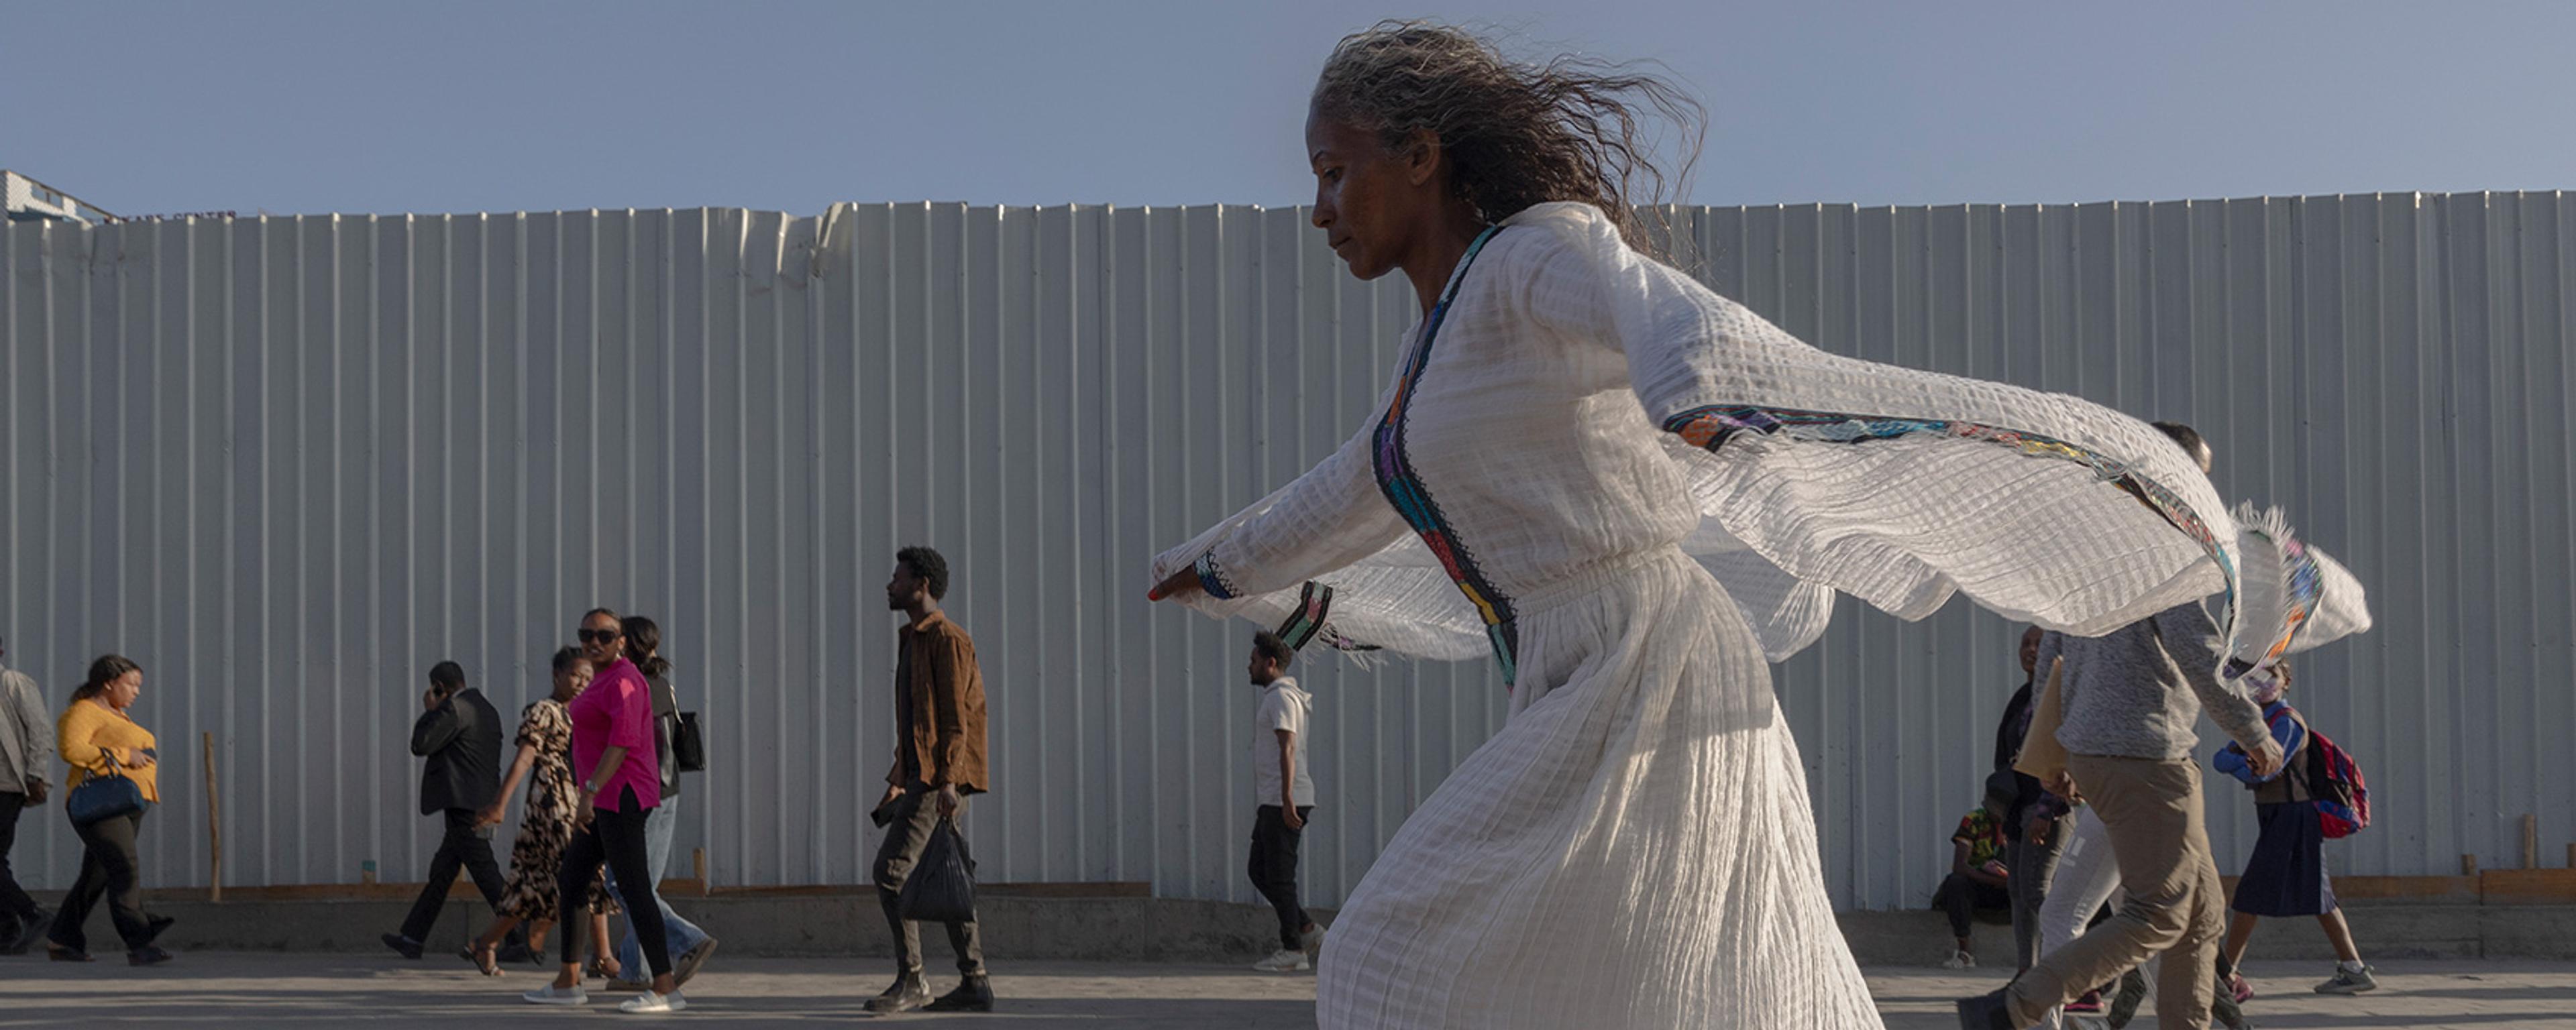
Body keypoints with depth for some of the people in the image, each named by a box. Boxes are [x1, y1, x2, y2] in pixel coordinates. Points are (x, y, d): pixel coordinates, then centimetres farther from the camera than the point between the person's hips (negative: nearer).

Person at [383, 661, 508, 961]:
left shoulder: (454, 708, -11)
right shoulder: (487, 710, 17)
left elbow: (421, 745, -9)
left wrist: (429, 711, 3)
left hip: (463, 805, -10)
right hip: (483, 806, 10)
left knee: (486, 874, -9)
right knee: (441, 872, 14)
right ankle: (411, 939, 21)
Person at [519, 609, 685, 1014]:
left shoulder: (622, 681, -14)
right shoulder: (605, 681, 18)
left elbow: (623, 742, -24)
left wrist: (589, 793, -27)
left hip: (619, 797, -11)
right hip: (608, 799, 11)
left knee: (633, 890, -10)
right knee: (570, 884, 14)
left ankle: (666, 989, -8)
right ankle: (567, 983, 21)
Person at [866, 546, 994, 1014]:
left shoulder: (948, 639, -9)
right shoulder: (911, 641, 21)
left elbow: (955, 717, -16)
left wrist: (946, 780, -23)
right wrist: (897, 781, 22)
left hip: (942, 777, -10)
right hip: (921, 775, 10)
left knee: (892, 869, -13)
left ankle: (910, 982, -10)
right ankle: (975, 983, 11)